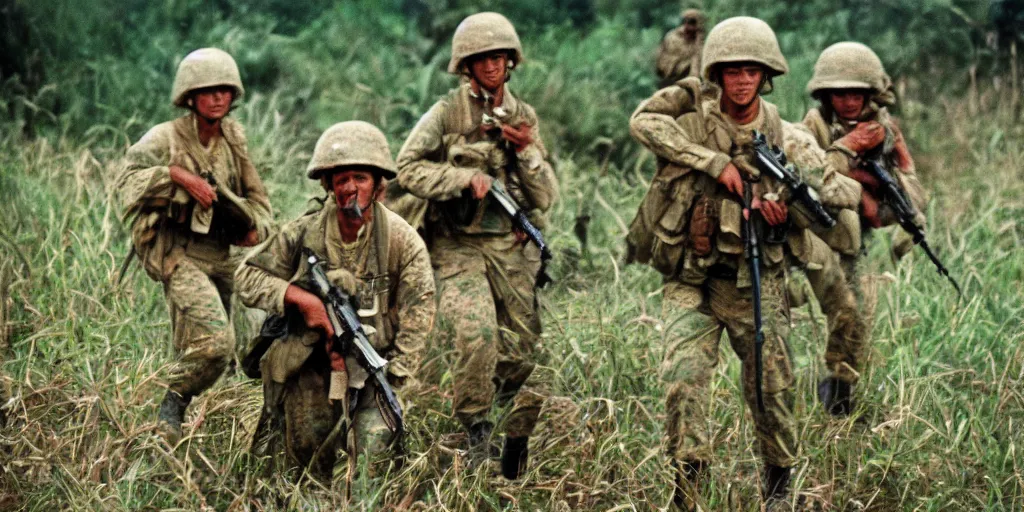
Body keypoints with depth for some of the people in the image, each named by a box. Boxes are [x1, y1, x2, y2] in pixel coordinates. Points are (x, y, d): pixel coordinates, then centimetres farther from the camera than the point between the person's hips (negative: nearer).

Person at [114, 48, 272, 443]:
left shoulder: (233, 137, 8)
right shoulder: (166, 138, -11)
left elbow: (255, 193, 18)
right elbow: (127, 181, -21)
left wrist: (255, 225, -1)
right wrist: (178, 175, -30)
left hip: (220, 257, 7)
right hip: (178, 254, -7)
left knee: (194, 349, 15)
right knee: (215, 340, -23)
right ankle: (172, 405, -4)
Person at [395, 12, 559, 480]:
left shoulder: (523, 116, 10)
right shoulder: (447, 113, -1)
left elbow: (546, 198, 8)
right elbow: (408, 168, -8)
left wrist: (526, 151, -9)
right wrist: (465, 179, -16)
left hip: (512, 249, 4)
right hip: (459, 248, -4)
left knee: (520, 354, 4)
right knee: (476, 335, -26)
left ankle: (518, 438, 28)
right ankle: (475, 431, -7)